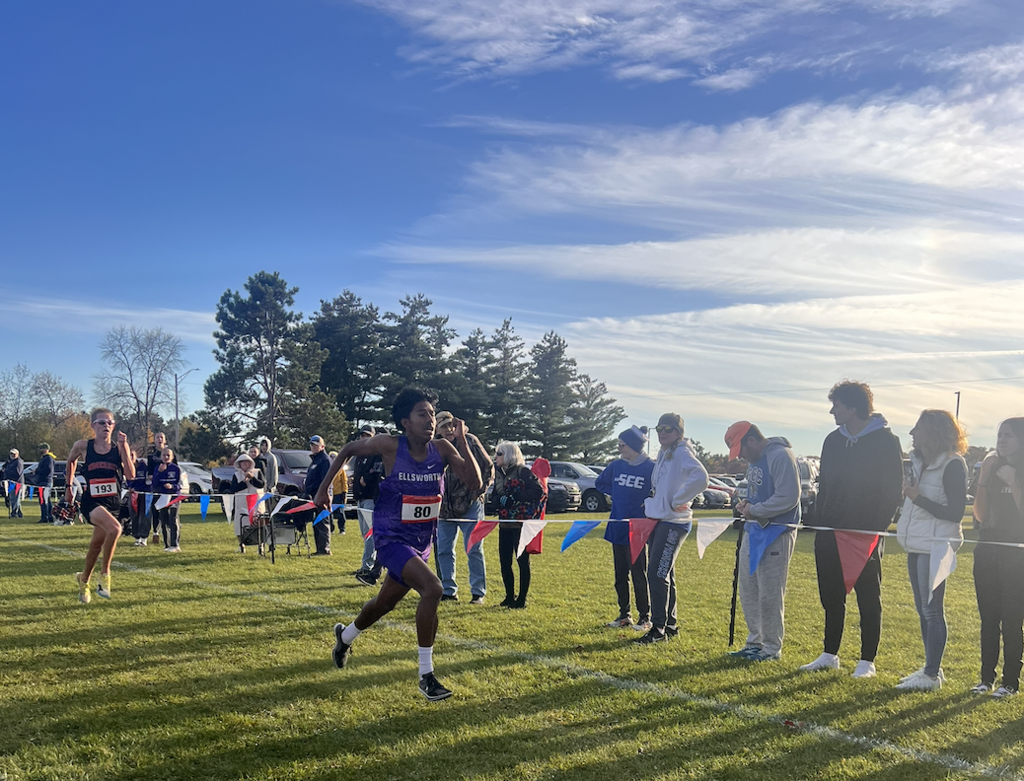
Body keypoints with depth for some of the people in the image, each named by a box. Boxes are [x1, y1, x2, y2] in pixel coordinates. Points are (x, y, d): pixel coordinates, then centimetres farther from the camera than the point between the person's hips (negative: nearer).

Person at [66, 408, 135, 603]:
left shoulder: (119, 448, -1)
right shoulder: (83, 446, -3)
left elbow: (130, 475, -12)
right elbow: (71, 461, 19)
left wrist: (123, 447, -17)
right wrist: (69, 487, 20)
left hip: (113, 503, 3)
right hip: (92, 502, -3)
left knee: (96, 544, 16)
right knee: (115, 528, -31)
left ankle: (84, 579, 45)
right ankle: (105, 573, -12)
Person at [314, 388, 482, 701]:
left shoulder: (442, 449, -8)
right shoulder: (390, 446, -16)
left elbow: (474, 482, -15)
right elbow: (348, 450, 0)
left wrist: (462, 442, -22)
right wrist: (323, 488, 3)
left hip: (421, 542, 6)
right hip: (392, 539, -5)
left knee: (386, 602, 23)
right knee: (432, 587, -27)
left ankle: (345, 636, 55)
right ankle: (426, 676, -15)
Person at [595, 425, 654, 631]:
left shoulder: (651, 467, -12)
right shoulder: (616, 465, 5)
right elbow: (600, 483, 20)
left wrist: (648, 505, -10)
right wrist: (616, 494, 9)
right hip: (617, 528, 6)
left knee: (639, 574, 0)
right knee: (620, 574, 12)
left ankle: (644, 617, 12)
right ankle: (624, 615, 23)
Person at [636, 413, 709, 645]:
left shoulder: (682, 453, -12)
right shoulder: (663, 454, 16)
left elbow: (700, 478, -28)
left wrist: (678, 501, -20)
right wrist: (650, 504, 15)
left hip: (673, 523, -10)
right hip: (658, 521, 10)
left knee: (658, 574, -11)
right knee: (663, 575, 14)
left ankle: (658, 628, -4)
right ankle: (670, 624, 23)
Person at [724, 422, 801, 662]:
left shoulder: (781, 456, -17)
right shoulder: (754, 460, 14)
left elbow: (788, 497, -22)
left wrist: (755, 510, -15)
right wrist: (747, 503, 4)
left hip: (776, 534, -10)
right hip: (754, 531, 10)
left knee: (770, 593, -3)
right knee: (748, 590, 14)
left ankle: (772, 648, 8)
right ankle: (755, 642, 25)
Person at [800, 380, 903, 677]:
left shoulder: (885, 441, -8)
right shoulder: (833, 440, 11)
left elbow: (894, 491, -8)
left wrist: (877, 527, -15)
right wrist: (819, 522, 8)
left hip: (866, 534, -6)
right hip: (830, 533, 6)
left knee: (868, 599, 4)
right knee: (831, 597, 12)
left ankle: (867, 661, 12)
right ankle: (830, 655, 22)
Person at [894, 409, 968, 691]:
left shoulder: (952, 465, -15)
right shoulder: (919, 461, 11)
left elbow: (955, 514, -17)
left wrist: (918, 498, -23)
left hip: (935, 548, -9)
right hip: (918, 545, 9)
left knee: (932, 610, -3)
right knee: (924, 609, 14)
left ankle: (932, 675, 5)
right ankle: (930, 668, 24)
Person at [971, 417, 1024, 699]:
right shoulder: (993, 469, 9)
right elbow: (980, 515, 3)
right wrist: (983, 478, -5)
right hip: (987, 551, 5)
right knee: (988, 617, 8)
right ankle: (987, 678, 15)